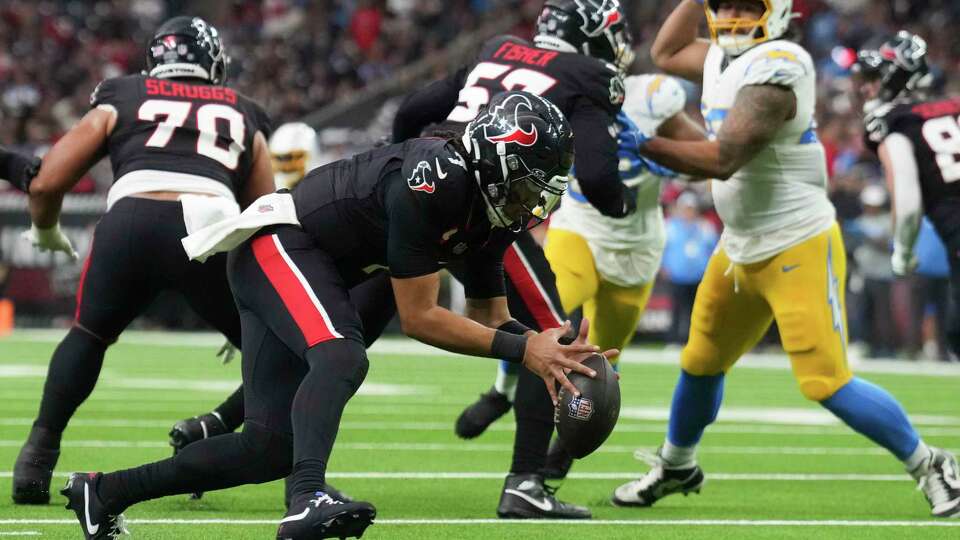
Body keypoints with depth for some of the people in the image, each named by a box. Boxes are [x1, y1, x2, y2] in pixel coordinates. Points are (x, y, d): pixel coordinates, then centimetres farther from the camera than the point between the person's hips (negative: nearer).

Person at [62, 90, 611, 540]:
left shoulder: (495, 212, 1)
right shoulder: (436, 181, -26)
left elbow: (489, 317, 11)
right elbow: (419, 318, -22)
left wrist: (541, 345, -9)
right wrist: (522, 348, -24)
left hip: (315, 272, 10)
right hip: (280, 244, -10)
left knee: (271, 449, 4)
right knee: (342, 357, -37)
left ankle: (104, 492, 17)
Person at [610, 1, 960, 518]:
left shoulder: (774, 68, -23)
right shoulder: (723, 59, 6)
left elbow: (723, 160, -27)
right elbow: (666, 54, 26)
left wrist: (642, 144, -23)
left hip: (798, 250, -9)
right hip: (741, 250, 9)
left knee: (828, 383, -13)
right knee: (700, 364, 20)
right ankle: (675, 467, 42)